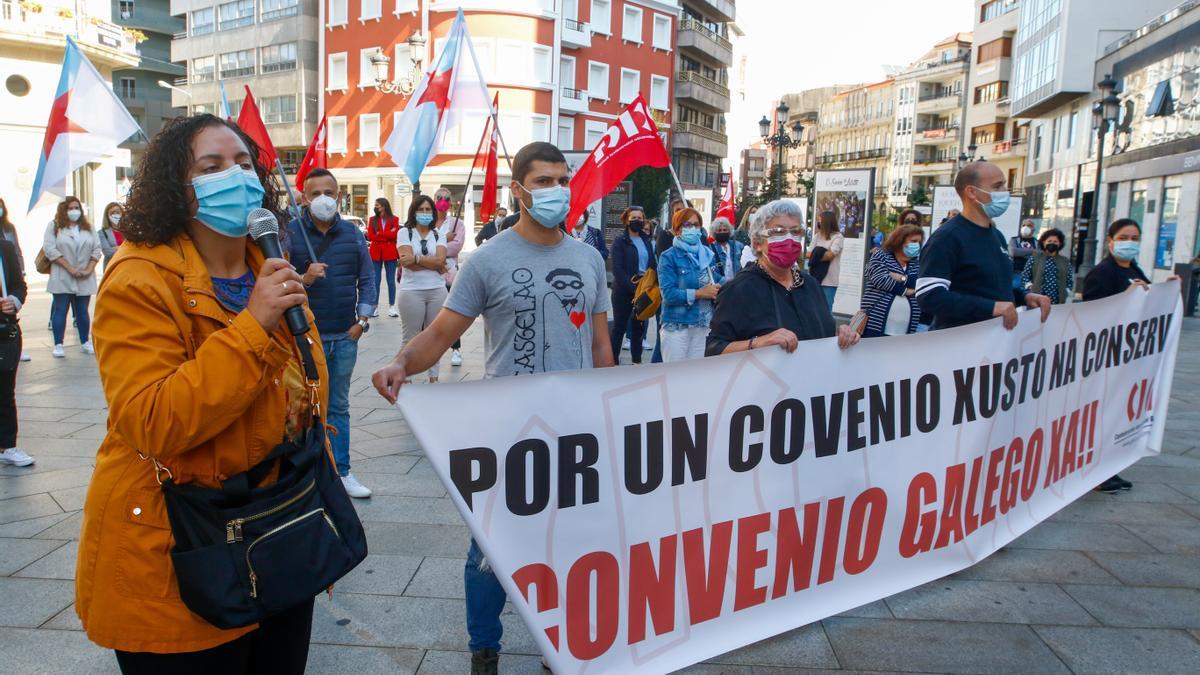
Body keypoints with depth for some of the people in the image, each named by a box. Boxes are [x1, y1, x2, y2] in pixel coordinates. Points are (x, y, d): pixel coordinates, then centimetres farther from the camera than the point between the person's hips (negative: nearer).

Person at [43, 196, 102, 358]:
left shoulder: (88, 228, 12)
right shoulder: (54, 226, 2)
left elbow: (97, 249, 6)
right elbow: (50, 249, -8)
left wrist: (89, 269, -8)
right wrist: (70, 268, -14)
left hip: (84, 278, 3)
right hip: (62, 277, -3)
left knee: (82, 311, 9)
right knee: (60, 310, -1)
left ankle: (85, 343, 15)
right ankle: (58, 345, 2)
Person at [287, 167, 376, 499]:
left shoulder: (354, 234, 6)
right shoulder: (290, 233, -5)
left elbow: (367, 279, 10)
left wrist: (362, 320, 1)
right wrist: (304, 279, -25)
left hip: (345, 337, 4)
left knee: (339, 406, 14)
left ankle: (341, 472, 23)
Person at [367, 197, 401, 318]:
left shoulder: (394, 219, 3)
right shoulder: (372, 219, 9)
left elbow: (394, 234, -10)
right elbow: (370, 236, -1)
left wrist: (379, 234, -9)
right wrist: (387, 236, -9)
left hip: (390, 253, -2)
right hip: (376, 253, 2)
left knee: (391, 280, 2)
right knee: (376, 281, 2)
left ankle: (392, 306, 8)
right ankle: (375, 306, 5)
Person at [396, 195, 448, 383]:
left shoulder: (438, 235, 9)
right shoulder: (405, 232, 3)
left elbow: (441, 260, -7)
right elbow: (407, 261, -11)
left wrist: (416, 258, -15)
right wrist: (434, 264, -8)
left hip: (437, 290, 3)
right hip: (412, 291, -2)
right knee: (410, 337, 2)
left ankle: (433, 376, 18)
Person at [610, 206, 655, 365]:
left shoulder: (646, 241, 12)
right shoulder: (620, 241, -5)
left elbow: (653, 265, 11)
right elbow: (617, 269, -13)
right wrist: (632, 286, -20)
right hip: (624, 291, -5)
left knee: (639, 326, 12)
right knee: (620, 326, 1)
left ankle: (637, 359, 23)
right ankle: (613, 359, 8)